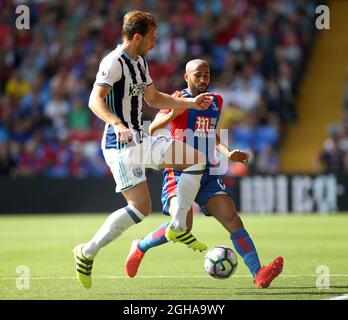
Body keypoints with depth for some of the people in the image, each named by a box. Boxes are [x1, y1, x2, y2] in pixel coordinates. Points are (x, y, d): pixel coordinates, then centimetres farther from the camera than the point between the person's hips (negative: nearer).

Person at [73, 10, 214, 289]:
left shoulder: (140, 62, 14)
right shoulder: (114, 63, -16)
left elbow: (153, 99, 27)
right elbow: (95, 100, -30)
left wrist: (191, 103, 20)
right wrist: (116, 124, -46)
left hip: (141, 141, 9)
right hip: (120, 145, -9)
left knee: (197, 160, 2)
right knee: (141, 207, -16)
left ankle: (178, 227, 7)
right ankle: (87, 253, -3)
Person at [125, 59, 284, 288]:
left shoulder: (216, 102, 15)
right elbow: (151, 129, -16)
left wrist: (229, 154, 10)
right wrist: (173, 114, -34)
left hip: (208, 174, 6)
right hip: (180, 173, -6)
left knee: (233, 220, -10)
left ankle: (258, 274, -15)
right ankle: (140, 247, 2)